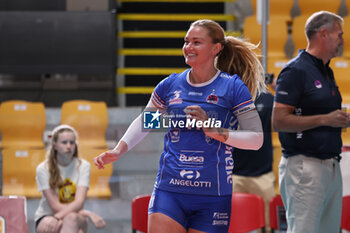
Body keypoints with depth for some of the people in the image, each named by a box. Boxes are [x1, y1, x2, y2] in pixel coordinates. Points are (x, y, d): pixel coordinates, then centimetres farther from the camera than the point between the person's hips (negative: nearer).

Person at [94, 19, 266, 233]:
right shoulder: (171, 85, 9)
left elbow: (257, 139, -4)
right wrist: (119, 151, 12)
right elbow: (146, 121, 24)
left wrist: (216, 131, -16)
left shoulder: (232, 87, -2)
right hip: (169, 191, 2)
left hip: (213, 196, -2)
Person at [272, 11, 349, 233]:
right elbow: (279, 120, -17)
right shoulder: (296, 71, -10)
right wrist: (325, 119, -19)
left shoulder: (326, 72, 18)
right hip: (305, 164, -9)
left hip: (330, 164, 9)